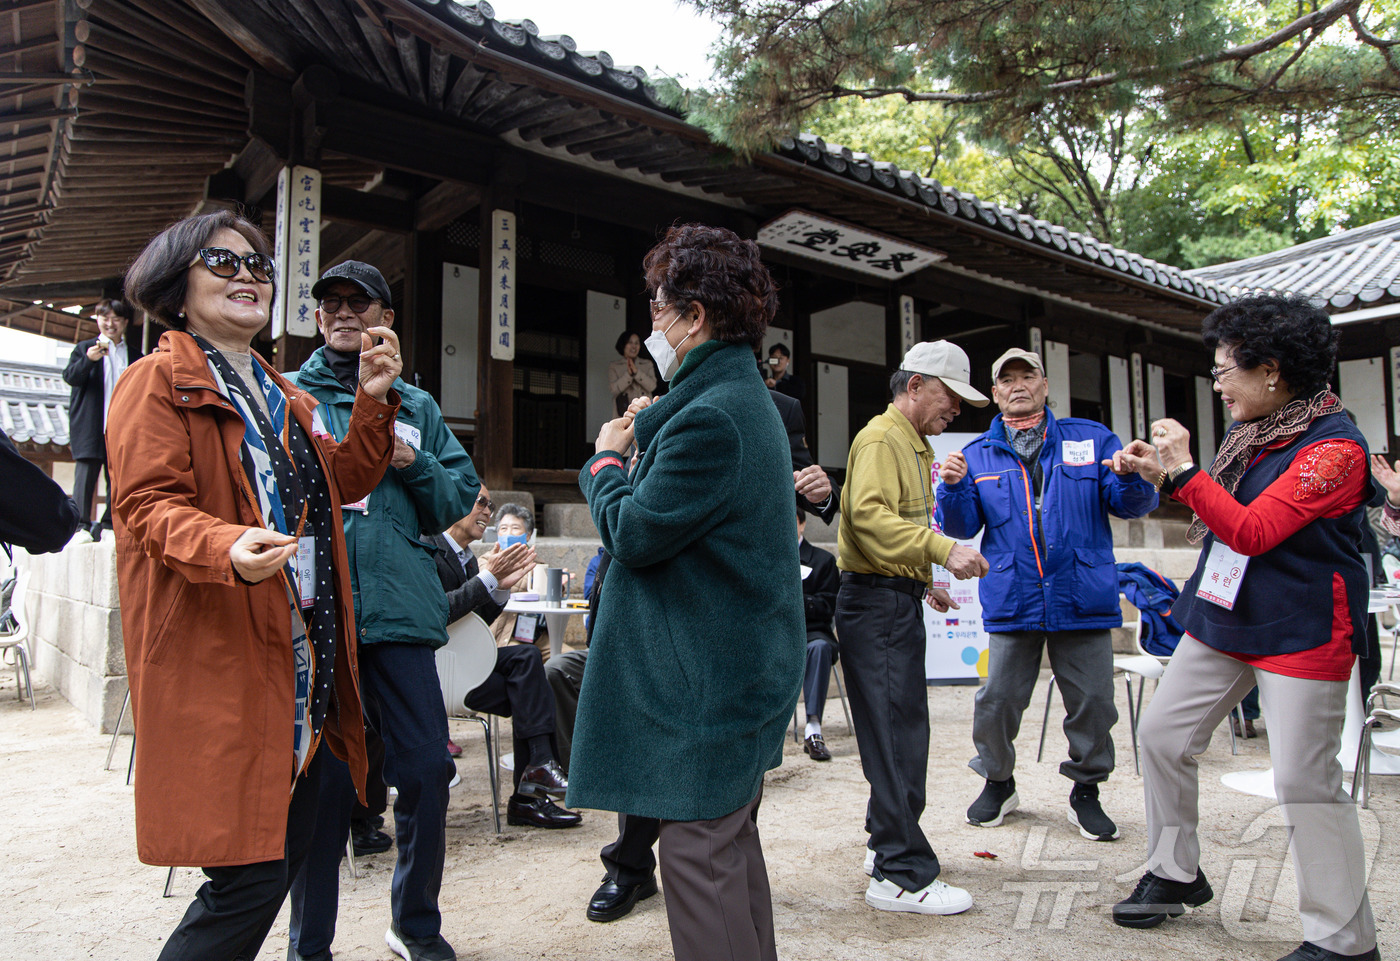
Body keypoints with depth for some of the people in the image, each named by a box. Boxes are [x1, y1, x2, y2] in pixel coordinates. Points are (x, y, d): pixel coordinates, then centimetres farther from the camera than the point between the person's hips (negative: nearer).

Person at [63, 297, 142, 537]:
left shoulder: (134, 354, 15)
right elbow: (70, 377, -6)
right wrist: (88, 359, -25)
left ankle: (109, 525, 8)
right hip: (91, 427, -2)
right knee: (85, 475, -6)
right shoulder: (84, 348, 8)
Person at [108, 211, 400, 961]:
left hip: (305, 659, 8)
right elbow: (147, 504, -14)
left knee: (291, 847, 14)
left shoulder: (282, 394, 22)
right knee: (251, 877, -9)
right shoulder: (159, 382, -3)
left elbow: (343, 482, 18)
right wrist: (226, 548, -33)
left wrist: (373, 402, 5)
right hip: (217, 660, -8)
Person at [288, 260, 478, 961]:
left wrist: (413, 465, -3)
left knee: (427, 769, 3)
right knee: (320, 780, 5)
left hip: (400, 609, 2)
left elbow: (459, 499, 13)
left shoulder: (417, 406, 18)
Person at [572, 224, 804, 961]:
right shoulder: (746, 400, 13)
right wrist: (650, 436, 10)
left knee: (697, 850, 0)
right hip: (740, 661, 11)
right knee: (730, 840, 21)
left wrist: (607, 460, -1)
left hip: (704, 677, -11)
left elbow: (634, 533, -18)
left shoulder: (711, 417, -21)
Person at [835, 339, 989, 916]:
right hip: (876, 601, -11)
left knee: (903, 727, 16)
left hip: (898, 601, 11)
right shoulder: (881, 438, -11)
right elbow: (870, 515, -25)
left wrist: (923, 582, 21)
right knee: (896, 732, -8)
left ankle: (888, 845, 29)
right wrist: (942, 550, -31)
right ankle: (901, 875, -2)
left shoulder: (914, 445, 22)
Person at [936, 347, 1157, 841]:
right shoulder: (978, 454, 10)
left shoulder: (1092, 439, 8)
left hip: (1083, 599, 0)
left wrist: (1130, 477, -20)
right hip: (1012, 601, 0)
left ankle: (1086, 791, 27)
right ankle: (997, 782, 27)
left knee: (1092, 701, 6)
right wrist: (954, 487, -15)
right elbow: (961, 526, 4)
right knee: (997, 701, 3)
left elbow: (1130, 504, 2)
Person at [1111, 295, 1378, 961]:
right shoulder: (1253, 433, 9)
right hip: (1224, 617, 9)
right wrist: (1161, 473, 9)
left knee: (1304, 781, -4)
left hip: (1301, 631, -8)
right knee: (1162, 733, 9)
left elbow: (1253, 531, -24)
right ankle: (1175, 874, 27)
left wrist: (1182, 471, -24)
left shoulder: (1333, 446, -17)